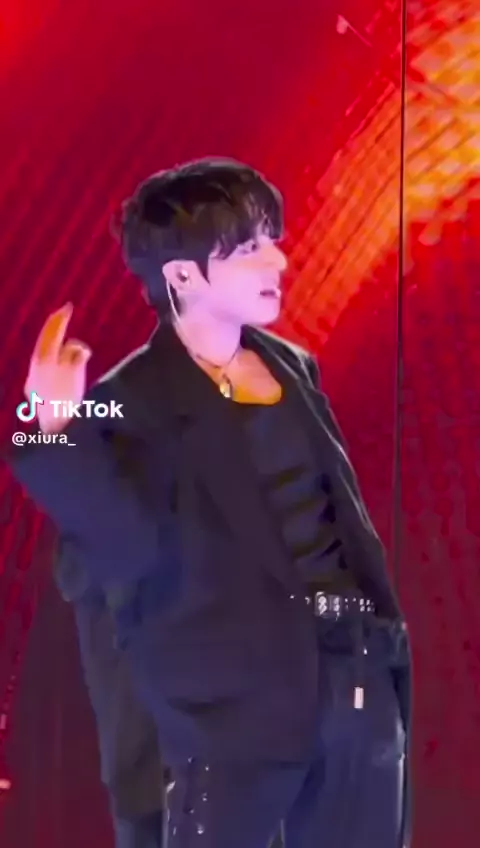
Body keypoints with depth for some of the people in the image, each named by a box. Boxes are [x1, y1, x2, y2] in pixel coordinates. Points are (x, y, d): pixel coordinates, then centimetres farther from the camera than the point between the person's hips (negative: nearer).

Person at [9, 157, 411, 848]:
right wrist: (59, 432, -31)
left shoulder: (291, 366, 11)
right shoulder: (137, 402, -9)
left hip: (355, 670, 7)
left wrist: (385, 630, 14)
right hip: (238, 697, -6)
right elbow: (127, 549, -21)